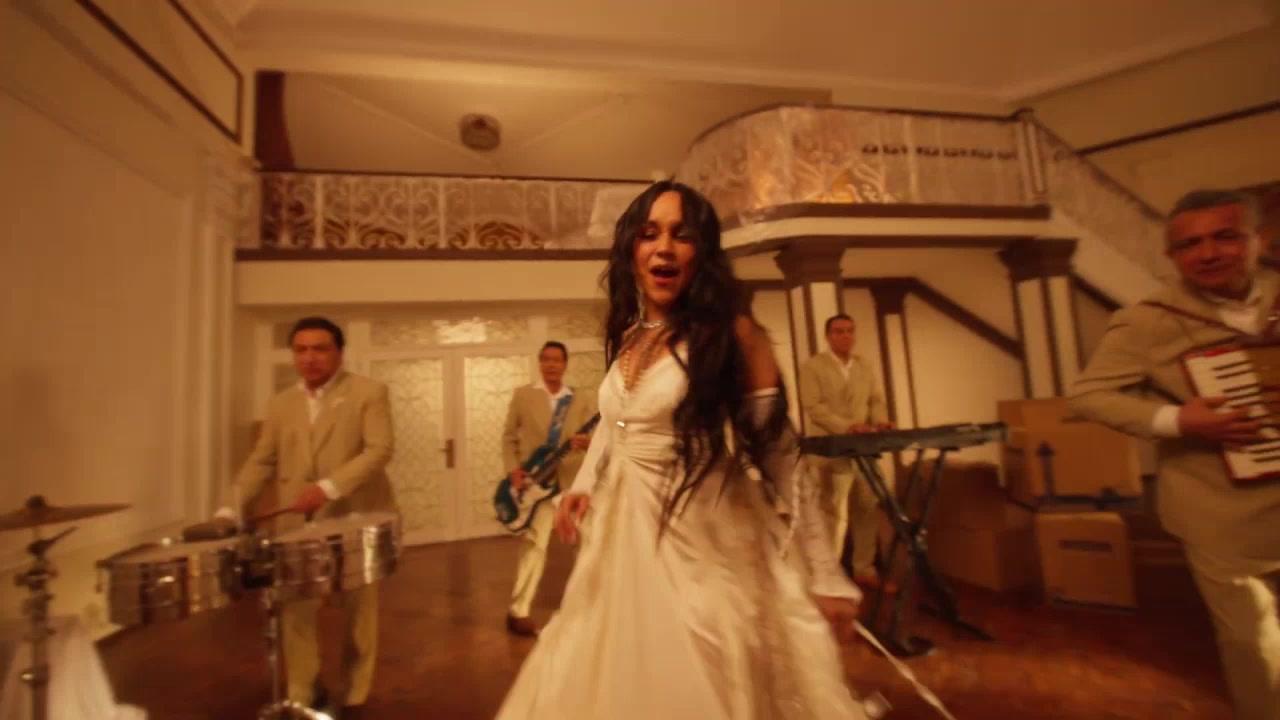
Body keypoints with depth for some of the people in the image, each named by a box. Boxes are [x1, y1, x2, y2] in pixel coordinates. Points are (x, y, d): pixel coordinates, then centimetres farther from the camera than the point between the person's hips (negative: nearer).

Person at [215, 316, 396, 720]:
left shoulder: (369, 393, -6)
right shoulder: (281, 404, 11)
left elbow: (380, 450, -15)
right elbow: (261, 462, 11)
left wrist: (329, 487, -25)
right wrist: (231, 508, -2)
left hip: (356, 520, -4)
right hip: (297, 525, 4)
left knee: (359, 611, 9)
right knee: (295, 610, 7)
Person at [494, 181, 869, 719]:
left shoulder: (732, 333, -12)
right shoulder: (628, 337, 6)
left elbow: (780, 457, -12)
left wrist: (824, 577, -10)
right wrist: (585, 484, 8)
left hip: (705, 552, -6)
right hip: (627, 546, 6)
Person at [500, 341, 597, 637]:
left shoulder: (583, 400, 6)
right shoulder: (522, 395, 3)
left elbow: (596, 438, 0)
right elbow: (509, 436, 5)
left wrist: (588, 442, -23)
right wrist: (513, 469, -9)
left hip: (572, 480, 3)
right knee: (534, 543, -9)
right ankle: (518, 612, 5)